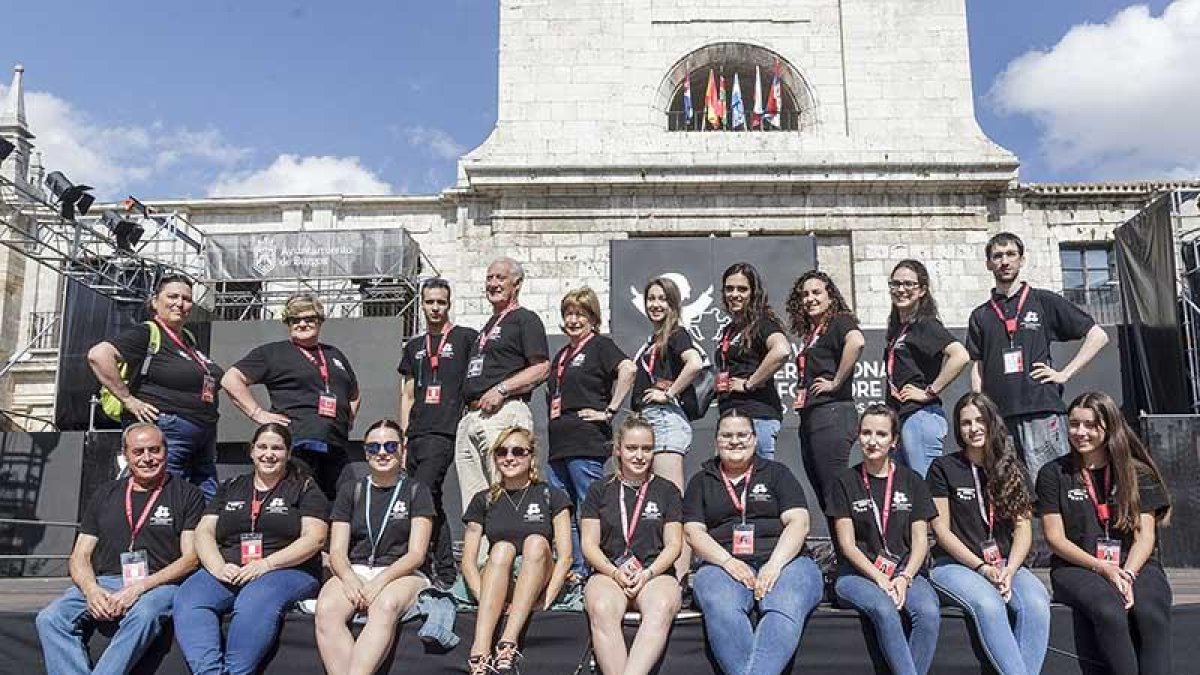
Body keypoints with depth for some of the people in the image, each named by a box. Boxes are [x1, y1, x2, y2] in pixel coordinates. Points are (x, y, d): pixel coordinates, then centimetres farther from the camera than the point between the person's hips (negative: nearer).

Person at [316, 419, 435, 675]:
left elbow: (416, 554, 0)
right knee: (326, 609, -32)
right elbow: (337, 551, 9)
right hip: (354, 572, 3)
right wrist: (349, 579, -13)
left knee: (385, 606, -38)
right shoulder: (351, 490, 17)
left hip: (401, 575, -2)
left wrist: (380, 581, -17)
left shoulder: (416, 491, 9)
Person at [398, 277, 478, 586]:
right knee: (432, 505, 9)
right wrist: (403, 438, 12)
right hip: (417, 435, 6)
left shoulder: (466, 338, 2)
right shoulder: (414, 347, 19)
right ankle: (446, 572, 16)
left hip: (444, 433, -6)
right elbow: (408, 396, 19)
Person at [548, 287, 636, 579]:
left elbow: (628, 369, -21)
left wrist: (609, 411, -18)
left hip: (586, 443, -8)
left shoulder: (600, 345, -3)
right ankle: (574, 570, 18)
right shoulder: (562, 354, 21)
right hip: (558, 445, 8)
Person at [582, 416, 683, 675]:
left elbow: (674, 544, 10)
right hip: (609, 573, 0)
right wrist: (614, 571, -9)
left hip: (656, 573, 0)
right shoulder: (600, 490, 17)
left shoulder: (667, 491, 17)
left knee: (662, 607, -37)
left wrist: (647, 573, -8)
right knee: (602, 609, -36)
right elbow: (589, 543, 10)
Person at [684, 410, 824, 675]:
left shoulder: (777, 473, 19)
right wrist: (728, 561, -10)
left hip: (782, 561, 0)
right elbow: (694, 532, 9)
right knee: (722, 608, -36)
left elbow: (798, 523, 6)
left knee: (787, 608, -36)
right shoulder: (701, 482, 22)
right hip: (723, 563, 1)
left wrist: (774, 565, -12)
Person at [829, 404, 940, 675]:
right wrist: (880, 578, -13)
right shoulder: (846, 483, 6)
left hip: (905, 572, 2)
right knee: (885, 609, -34)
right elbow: (847, 544, 0)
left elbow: (920, 540, 6)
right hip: (857, 574, -2)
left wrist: (904, 578, -11)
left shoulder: (912, 482, 12)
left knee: (929, 612, -30)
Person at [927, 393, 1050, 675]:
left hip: (1007, 564, 3)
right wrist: (982, 567, -11)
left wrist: (1009, 570, -11)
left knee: (1036, 604, -29)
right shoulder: (943, 469, 4)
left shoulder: (1013, 471, 14)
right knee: (988, 604, -35)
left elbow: (1023, 529, 6)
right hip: (955, 565, -3)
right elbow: (942, 530, -1)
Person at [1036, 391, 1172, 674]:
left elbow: (1145, 535, 3)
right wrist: (1103, 568, -12)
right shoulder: (1054, 473, 7)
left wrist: (1127, 574, -16)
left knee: (1152, 614, -32)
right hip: (1077, 567, -1)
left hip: (1135, 565, 1)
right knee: (1109, 611, -34)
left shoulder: (1138, 473, 11)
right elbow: (1056, 539, 2)